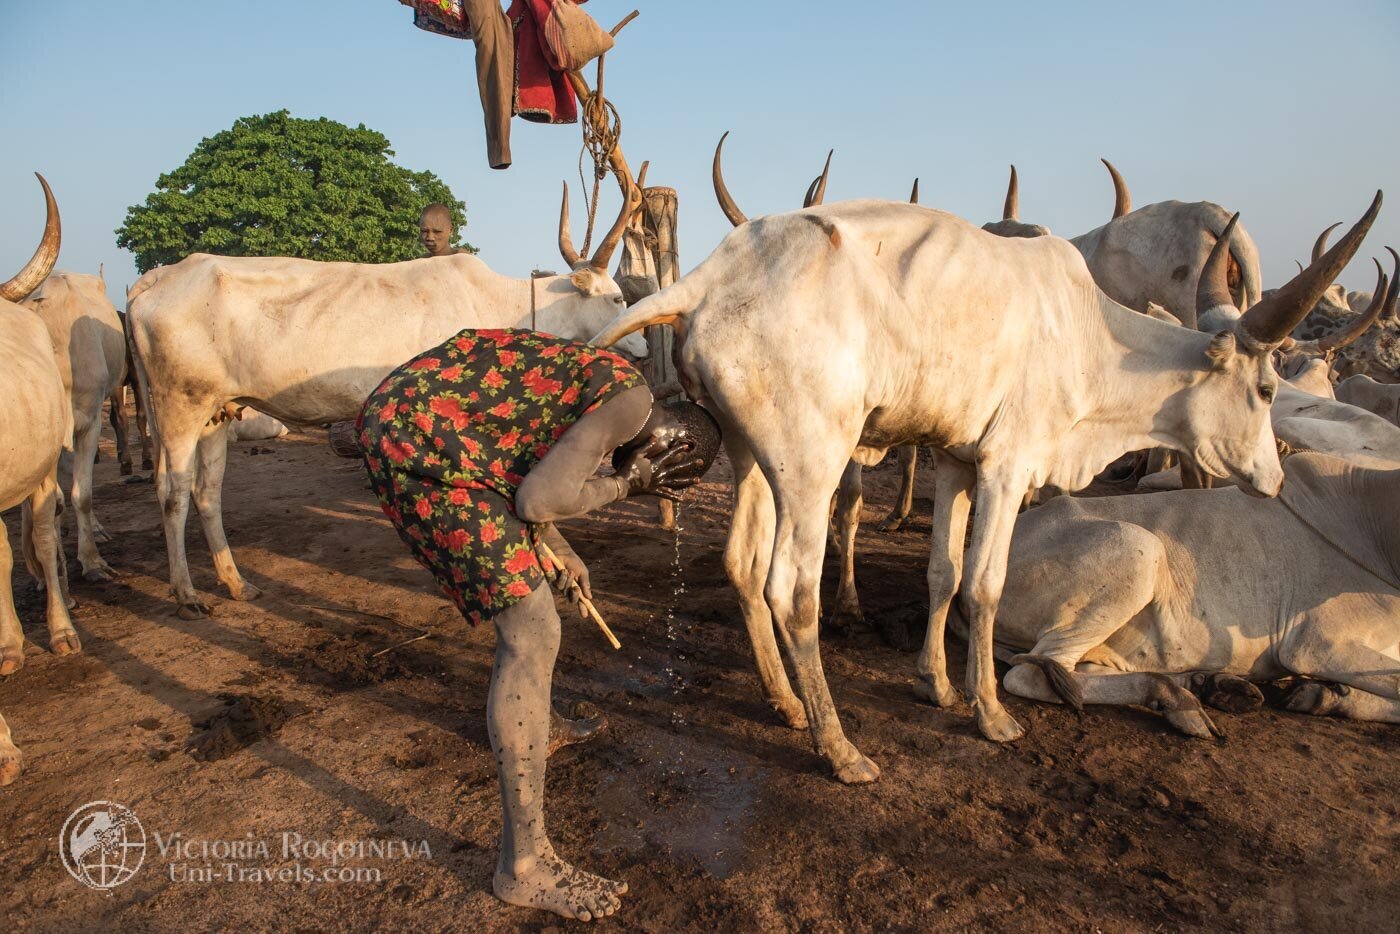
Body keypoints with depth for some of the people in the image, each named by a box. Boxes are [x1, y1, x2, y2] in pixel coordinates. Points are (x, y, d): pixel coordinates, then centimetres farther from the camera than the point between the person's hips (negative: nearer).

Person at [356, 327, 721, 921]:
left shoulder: (595, 376, 19)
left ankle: (525, 726, 48)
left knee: (515, 578, 27)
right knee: (533, 637, -7)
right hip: (423, 443, -11)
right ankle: (524, 865, 2)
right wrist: (625, 486, 0)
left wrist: (560, 555, 30)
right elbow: (540, 499, -17)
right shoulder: (632, 399, -8)